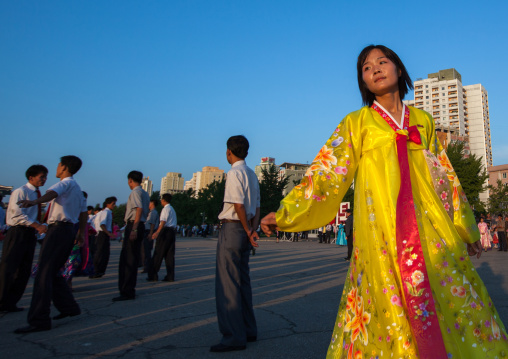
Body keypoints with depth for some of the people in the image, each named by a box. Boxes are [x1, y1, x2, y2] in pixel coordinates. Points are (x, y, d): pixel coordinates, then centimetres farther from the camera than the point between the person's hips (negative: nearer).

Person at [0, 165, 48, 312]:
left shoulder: (37, 194, 16)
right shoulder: (20, 192, -8)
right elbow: (17, 215, -18)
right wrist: (37, 225, -26)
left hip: (30, 234, 8)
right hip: (18, 233, -8)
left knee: (24, 272, 9)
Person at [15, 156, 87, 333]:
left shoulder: (66, 182, -5)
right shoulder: (77, 188, 24)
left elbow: (54, 192, -29)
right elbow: (84, 212, 31)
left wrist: (35, 201, -48)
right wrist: (81, 233, 40)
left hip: (58, 229, -10)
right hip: (69, 230, 10)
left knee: (44, 273, -12)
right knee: (53, 272, 17)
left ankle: (39, 320, -16)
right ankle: (68, 307, 22)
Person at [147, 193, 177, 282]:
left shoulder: (166, 209, -7)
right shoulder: (172, 209, 22)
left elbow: (163, 221, -22)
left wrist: (157, 232, -33)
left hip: (165, 231, -9)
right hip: (173, 231, 9)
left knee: (158, 254, -4)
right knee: (170, 254, 6)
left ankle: (153, 275, -1)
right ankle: (170, 276, 4)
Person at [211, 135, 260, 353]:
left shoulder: (234, 172, -11)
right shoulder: (251, 174, 17)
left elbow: (238, 205, -17)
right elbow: (256, 207, 13)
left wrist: (248, 231, -8)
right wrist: (253, 230, 6)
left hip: (232, 228, -9)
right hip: (244, 230, 9)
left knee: (228, 284, -4)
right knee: (242, 281, 15)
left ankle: (234, 337, 0)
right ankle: (248, 330, 24)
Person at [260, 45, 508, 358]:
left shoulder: (423, 120, 16)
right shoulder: (356, 123, 7)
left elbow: (445, 176, 19)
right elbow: (327, 173, 0)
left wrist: (466, 227, 20)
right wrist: (286, 214, -10)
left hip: (431, 228, 3)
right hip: (380, 231, -3)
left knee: (455, 306, 2)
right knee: (390, 313, -2)